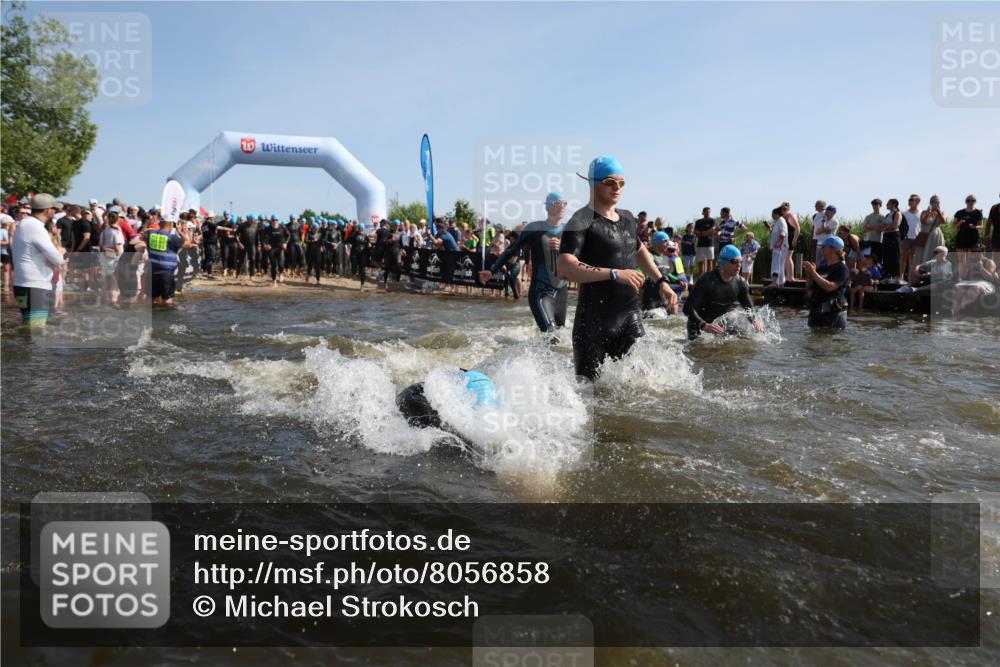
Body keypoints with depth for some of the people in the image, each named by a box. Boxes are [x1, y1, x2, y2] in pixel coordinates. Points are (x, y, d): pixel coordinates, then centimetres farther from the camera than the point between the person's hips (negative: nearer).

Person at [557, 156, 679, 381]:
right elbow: (564, 268, -26)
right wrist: (615, 274, -28)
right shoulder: (581, 222, -11)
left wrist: (661, 282, 25)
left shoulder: (627, 218, 13)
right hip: (594, 320, -6)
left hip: (630, 314, 6)